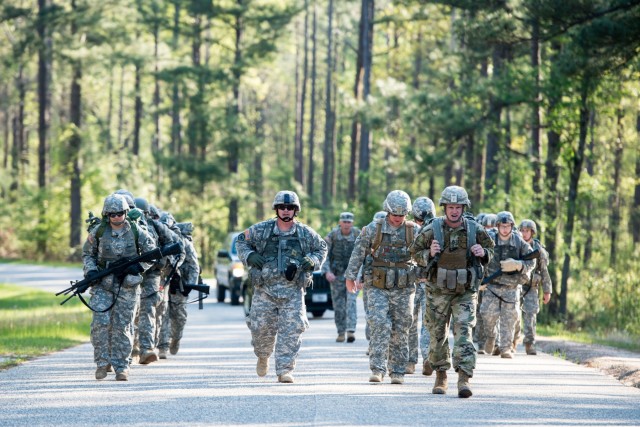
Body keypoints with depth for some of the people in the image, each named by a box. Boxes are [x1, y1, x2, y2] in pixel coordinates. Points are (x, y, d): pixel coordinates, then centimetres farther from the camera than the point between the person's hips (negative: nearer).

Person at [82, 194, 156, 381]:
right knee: (100, 322, -12)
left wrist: (139, 267, -13)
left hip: (127, 286, 0)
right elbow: (87, 253, 12)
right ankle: (103, 362, 0)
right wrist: (90, 270, -6)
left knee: (122, 327, 0)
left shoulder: (136, 232, -1)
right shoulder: (98, 232, 1)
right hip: (103, 284, 0)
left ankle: (122, 366, 8)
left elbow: (152, 253, 4)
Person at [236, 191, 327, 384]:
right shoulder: (261, 230, 1)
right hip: (265, 288, 0)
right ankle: (263, 357, 34)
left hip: (293, 290, 0)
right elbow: (241, 240, 13)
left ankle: (285, 370, -7)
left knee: (291, 330, -10)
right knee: (261, 328, 4)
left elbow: (321, 248, 19)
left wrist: (313, 261, -2)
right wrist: (249, 256, -6)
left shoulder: (306, 233, 4)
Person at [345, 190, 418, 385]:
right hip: (378, 288, -1)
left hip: (404, 289, 1)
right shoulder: (372, 229, -2)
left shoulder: (414, 231, 1)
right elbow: (358, 253, 6)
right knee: (380, 325, -15)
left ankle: (398, 372, 13)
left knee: (400, 331, 4)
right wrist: (350, 277, 10)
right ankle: (377, 369, -13)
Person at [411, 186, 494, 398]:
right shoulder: (432, 230, -5)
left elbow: (490, 249, 13)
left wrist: (483, 253, -9)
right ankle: (441, 377, 25)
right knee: (438, 334, 9)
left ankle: (464, 378, -20)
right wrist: (429, 254, -16)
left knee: (463, 332, -13)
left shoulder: (475, 230, -1)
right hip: (438, 290, 1)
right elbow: (415, 252, 4)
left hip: (465, 292, -1)